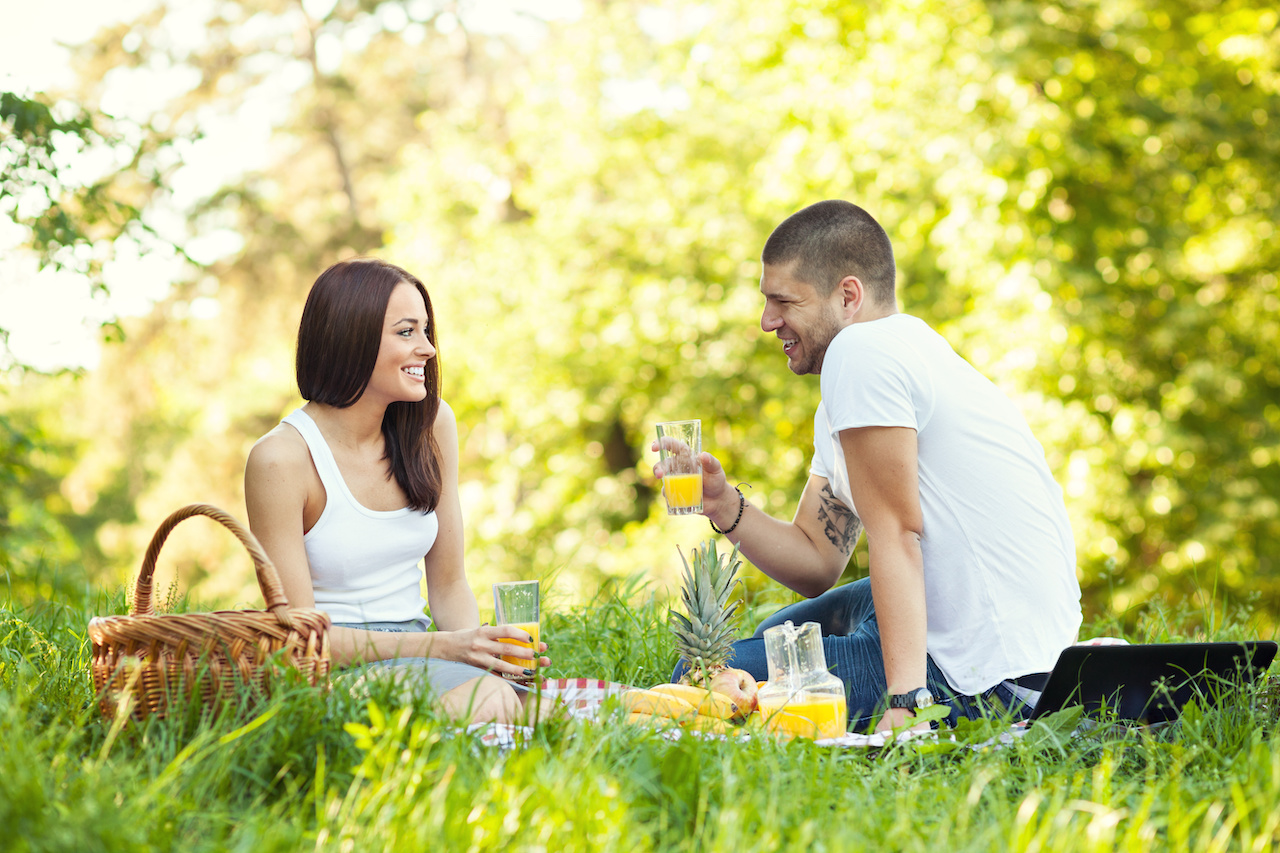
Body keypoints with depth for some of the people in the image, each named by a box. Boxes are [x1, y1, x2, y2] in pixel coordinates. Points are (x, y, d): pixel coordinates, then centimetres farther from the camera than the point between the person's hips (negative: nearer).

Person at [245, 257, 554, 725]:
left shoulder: (431, 424, 5)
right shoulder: (280, 458, -13)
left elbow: (449, 585, 11)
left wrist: (478, 645, -12)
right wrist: (441, 646, -21)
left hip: (414, 655, 6)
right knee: (485, 700, -35)